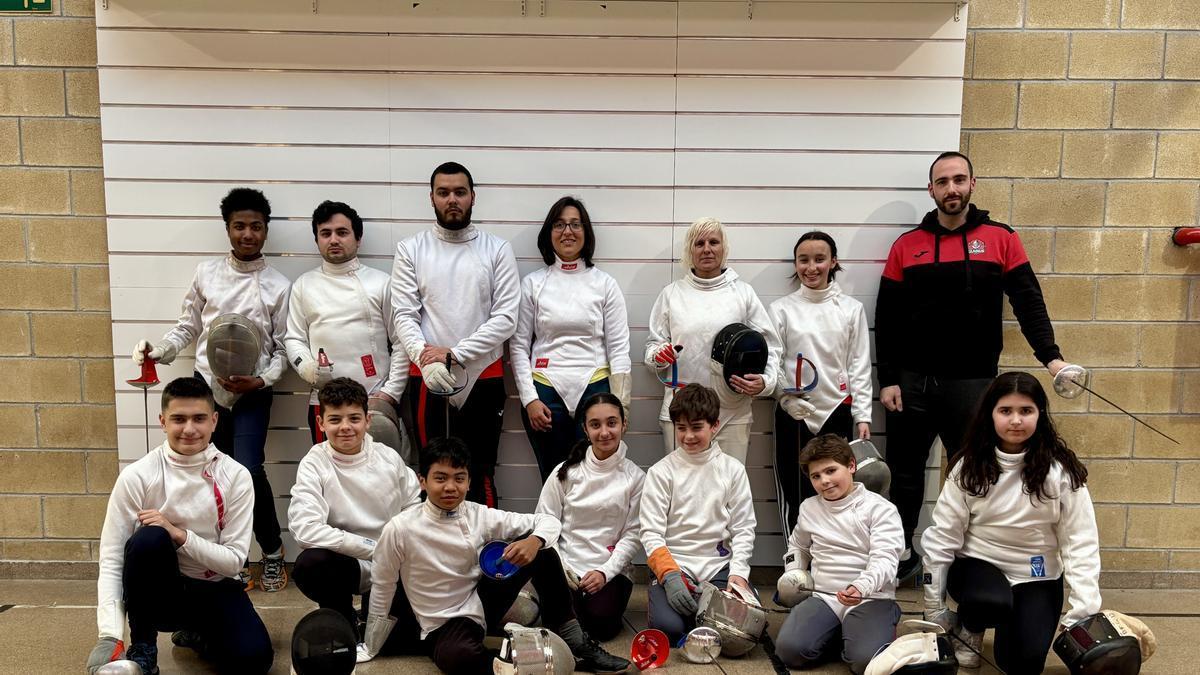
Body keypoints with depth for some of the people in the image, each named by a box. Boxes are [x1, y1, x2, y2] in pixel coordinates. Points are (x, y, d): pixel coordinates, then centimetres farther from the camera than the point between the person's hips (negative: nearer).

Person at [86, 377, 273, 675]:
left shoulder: (235, 476, -10)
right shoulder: (137, 476, -13)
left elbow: (234, 560, -11)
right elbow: (111, 561, -14)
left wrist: (180, 535, -26)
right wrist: (110, 637, -26)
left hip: (215, 590, 1)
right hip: (158, 590, -1)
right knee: (149, 538, -32)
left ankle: (196, 633, 12)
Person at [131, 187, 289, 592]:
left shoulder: (278, 286, 1)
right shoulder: (206, 274, 5)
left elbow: (283, 349, 2)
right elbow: (187, 329, 10)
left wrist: (262, 380, -13)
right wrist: (158, 352, -7)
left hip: (252, 392, -2)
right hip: (206, 386, 2)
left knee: (248, 472, -15)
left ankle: (272, 551, 8)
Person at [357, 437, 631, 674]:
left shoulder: (480, 516, -6)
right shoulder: (400, 529, -16)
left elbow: (548, 521, -2)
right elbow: (382, 589, -3)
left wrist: (534, 541, -25)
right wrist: (369, 651, 5)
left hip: (483, 602, 5)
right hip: (444, 626, -4)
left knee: (542, 553, -13)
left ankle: (576, 645, -5)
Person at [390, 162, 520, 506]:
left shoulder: (497, 249, 2)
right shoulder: (411, 250, 5)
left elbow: (506, 317, -5)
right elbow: (405, 316, -2)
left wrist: (454, 354, -13)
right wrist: (426, 358, -20)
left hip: (483, 377, -1)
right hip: (428, 380, 1)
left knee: (480, 476, 6)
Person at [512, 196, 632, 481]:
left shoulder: (605, 284, 5)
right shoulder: (532, 284, 5)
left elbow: (619, 348, 3)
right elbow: (518, 345, 5)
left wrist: (620, 405, -2)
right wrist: (529, 399, -3)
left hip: (594, 389, 0)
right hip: (545, 392, 1)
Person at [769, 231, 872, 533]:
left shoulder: (851, 309, 6)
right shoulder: (780, 309, 3)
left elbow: (860, 366, 5)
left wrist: (862, 416, -1)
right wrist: (788, 397, -16)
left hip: (837, 412, 1)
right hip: (793, 414, 0)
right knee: (794, 492, 3)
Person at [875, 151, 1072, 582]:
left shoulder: (1000, 239, 3)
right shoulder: (906, 245, 5)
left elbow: (1028, 301, -4)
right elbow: (887, 319, 3)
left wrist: (1050, 355, -18)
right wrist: (887, 379, -2)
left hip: (972, 382, -1)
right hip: (911, 381, 1)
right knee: (905, 470, 9)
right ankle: (902, 552, 25)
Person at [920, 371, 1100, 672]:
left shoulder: (1061, 470, -12)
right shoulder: (970, 466, -10)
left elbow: (1081, 543, -11)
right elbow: (943, 535, -6)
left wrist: (1083, 614, -18)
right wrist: (934, 609, -3)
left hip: (1036, 575, 0)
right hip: (978, 563, 0)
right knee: (991, 603, -33)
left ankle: (1007, 626, 17)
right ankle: (969, 627, 4)